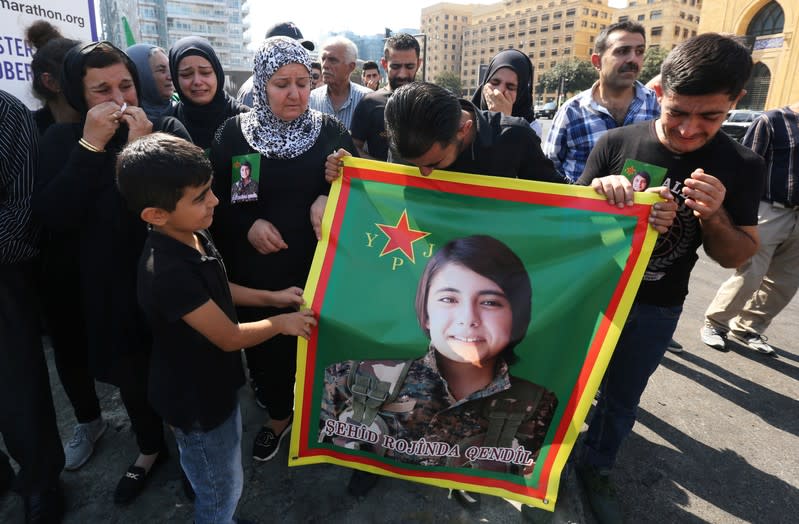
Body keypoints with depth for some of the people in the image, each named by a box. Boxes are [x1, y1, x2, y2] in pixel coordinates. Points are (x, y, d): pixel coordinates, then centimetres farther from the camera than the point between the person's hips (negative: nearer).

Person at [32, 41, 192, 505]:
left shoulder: (168, 129, -7)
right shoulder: (63, 139, -1)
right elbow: (53, 216, -14)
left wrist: (145, 147, -24)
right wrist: (90, 145, -20)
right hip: (111, 287, 3)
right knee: (131, 376, 20)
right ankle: (151, 449, 47)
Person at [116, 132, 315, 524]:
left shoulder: (193, 237, -8)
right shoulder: (168, 272, -37)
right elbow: (231, 337, -27)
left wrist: (271, 297, 5)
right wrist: (280, 323, -12)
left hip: (213, 384, 8)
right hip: (196, 400, -8)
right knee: (222, 491, 17)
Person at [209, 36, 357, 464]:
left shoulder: (330, 131, 0)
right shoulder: (234, 133, -1)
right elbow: (213, 199, 2)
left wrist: (329, 199, -19)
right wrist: (247, 225, -16)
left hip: (316, 267, 0)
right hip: (254, 271, 1)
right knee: (265, 347, 14)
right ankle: (277, 415, 43)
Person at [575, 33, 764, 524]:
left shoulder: (742, 167, -10)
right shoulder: (616, 142, -13)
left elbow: (737, 257, -3)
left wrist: (714, 216, -24)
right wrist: (597, 194, -28)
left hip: (656, 309, 1)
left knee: (620, 399, 18)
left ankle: (596, 467, 44)